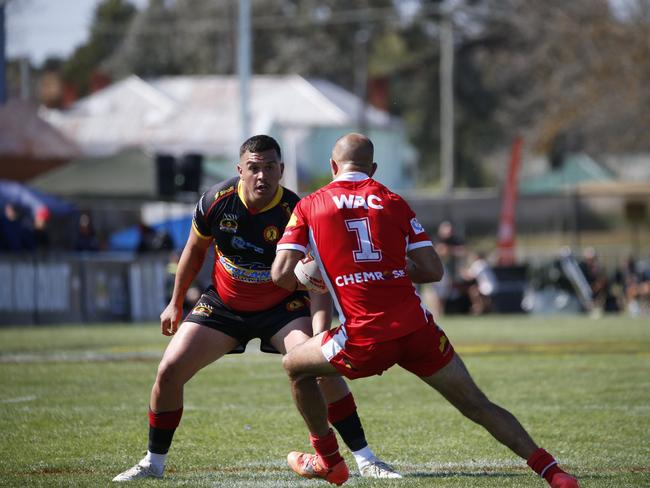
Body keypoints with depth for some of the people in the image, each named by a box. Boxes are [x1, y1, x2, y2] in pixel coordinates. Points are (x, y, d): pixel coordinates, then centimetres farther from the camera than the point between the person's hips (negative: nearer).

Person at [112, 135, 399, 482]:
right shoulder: (216, 200, -16)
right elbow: (195, 250, 4)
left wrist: (320, 333, -38)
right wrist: (176, 303, 11)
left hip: (283, 307, -2)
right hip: (222, 305, 3)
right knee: (169, 371, -9)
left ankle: (365, 460, -14)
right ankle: (153, 463, 11)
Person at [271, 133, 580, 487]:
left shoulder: (308, 207, 7)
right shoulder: (392, 201, 12)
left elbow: (281, 275, -1)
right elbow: (433, 270, 8)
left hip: (364, 339, -2)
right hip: (417, 330, 2)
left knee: (295, 366, 26)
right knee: (478, 406, 10)